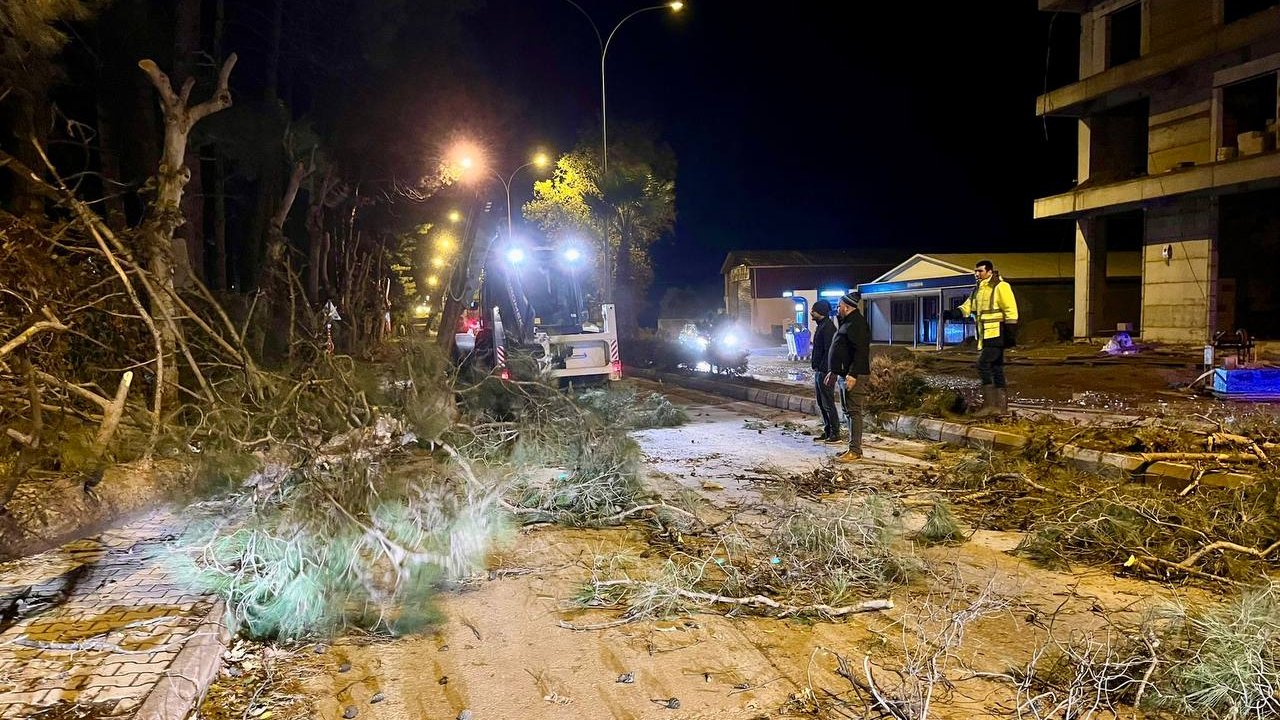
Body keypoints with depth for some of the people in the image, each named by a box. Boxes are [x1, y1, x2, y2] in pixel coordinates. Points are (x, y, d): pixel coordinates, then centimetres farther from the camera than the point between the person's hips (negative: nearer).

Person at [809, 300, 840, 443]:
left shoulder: (828, 327, -16)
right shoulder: (821, 326, 16)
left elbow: (829, 350, -21)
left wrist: (827, 371, -23)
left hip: (825, 372, -11)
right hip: (819, 371, 11)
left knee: (828, 404, -5)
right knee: (821, 404, 14)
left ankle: (835, 434, 0)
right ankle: (827, 432, 21)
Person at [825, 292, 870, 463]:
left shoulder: (857, 324, -15)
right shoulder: (847, 322, 19)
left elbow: (861, 352, -23)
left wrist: (852, 375, -27)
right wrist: (833, 371, 25)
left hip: (854, 376, -11)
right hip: (844, 375, 11)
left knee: (854, 412, -8)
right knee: (848, 412, 14)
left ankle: (855, 451, -6)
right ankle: (853, 447, 20)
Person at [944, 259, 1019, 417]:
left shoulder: (1000, 286, -10)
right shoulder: (978, 290, 16)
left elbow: (1011, 310, -13)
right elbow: (967, 307, 15)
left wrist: (1011, 333, -17)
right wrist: (952, 313, -4)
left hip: (997, 335, -9)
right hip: (986, 337, 9)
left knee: (983, 364, -16)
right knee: (996, 369, 11)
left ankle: (989, 404, -14)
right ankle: (1001, 407, 16)